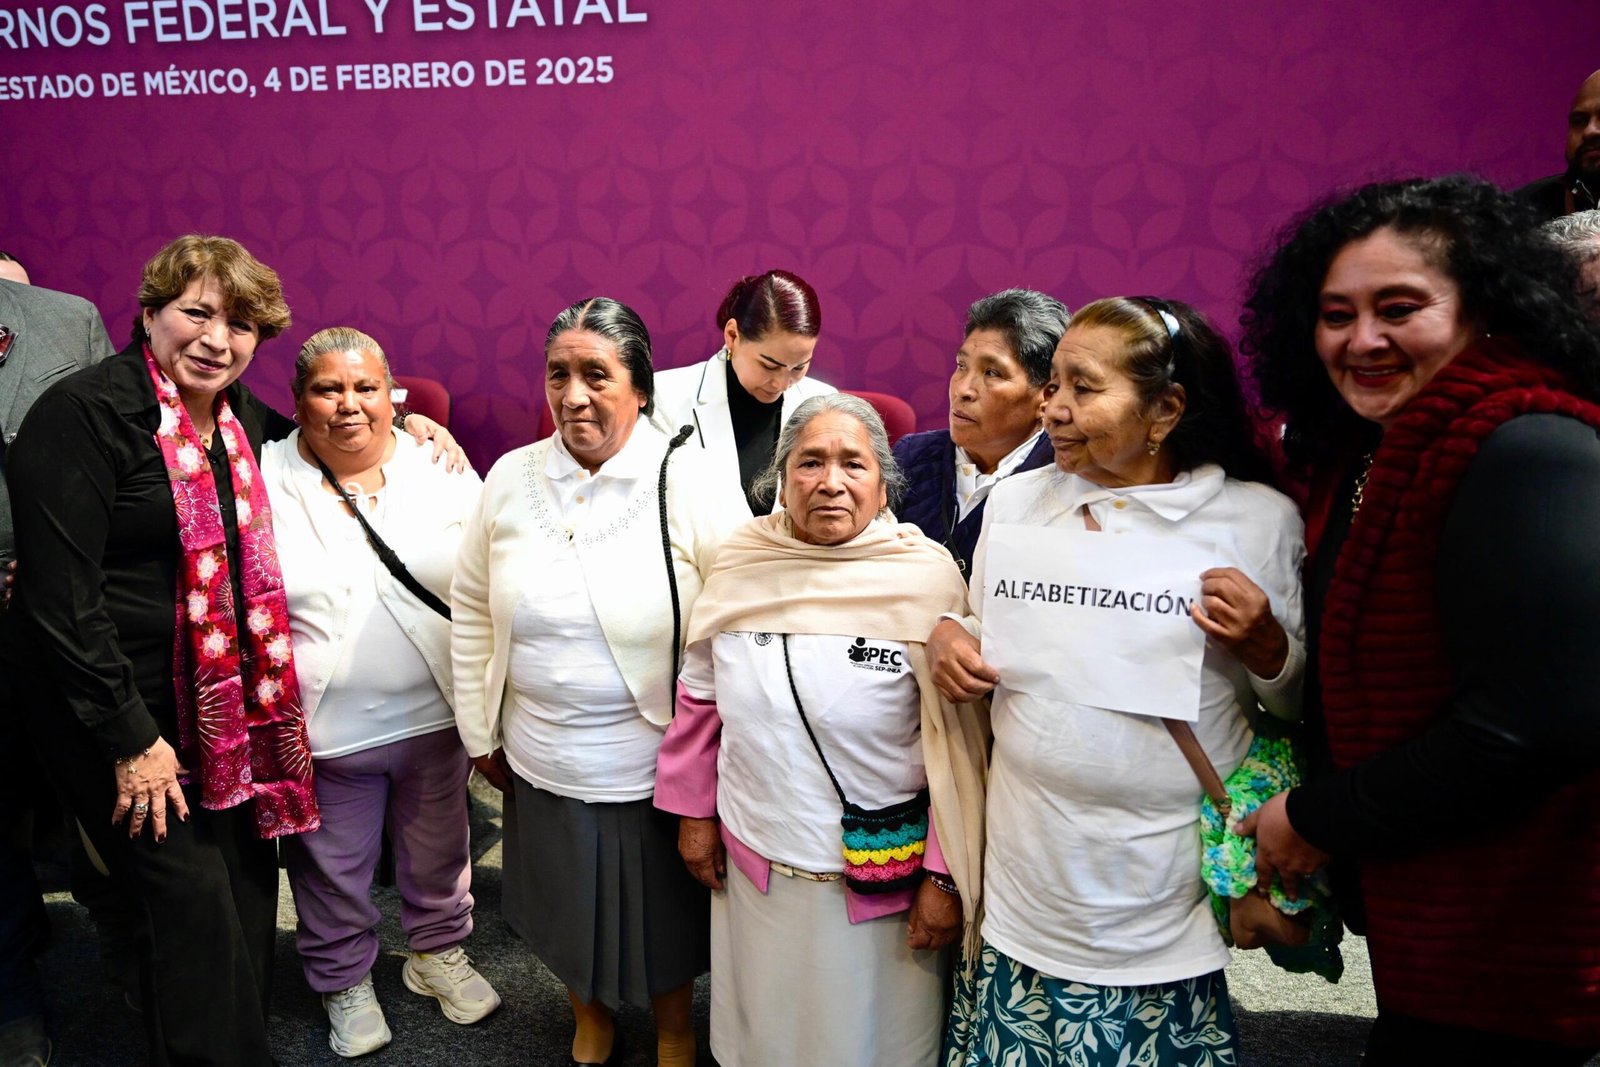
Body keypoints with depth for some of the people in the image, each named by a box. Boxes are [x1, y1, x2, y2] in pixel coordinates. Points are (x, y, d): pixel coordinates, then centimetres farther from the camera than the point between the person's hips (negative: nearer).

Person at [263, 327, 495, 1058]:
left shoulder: (441, 471, -3)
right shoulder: (262, 481, -6)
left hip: (435, 717, 2)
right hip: (322, 730, -1)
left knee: (438, 855, 20)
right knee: (334, 870, 17)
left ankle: (438, 953, 46)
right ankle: (345, 982, 42)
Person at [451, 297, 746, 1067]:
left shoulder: (692, 486, -15)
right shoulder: (510, 478, -4)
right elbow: (472, 610, 6)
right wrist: (480, 730, 8)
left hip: (655, 769, -3)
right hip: (540, 766, 3)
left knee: (663, 916, 18)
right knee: (568, 915, 23)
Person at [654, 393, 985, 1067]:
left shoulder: (926, 576, -14)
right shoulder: (741, 563, -3)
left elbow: (960, 746, -11)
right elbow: (699, 696, 8)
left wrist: (946, 876, -10)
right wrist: (694, 814, 9)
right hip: (753, 869, 3)